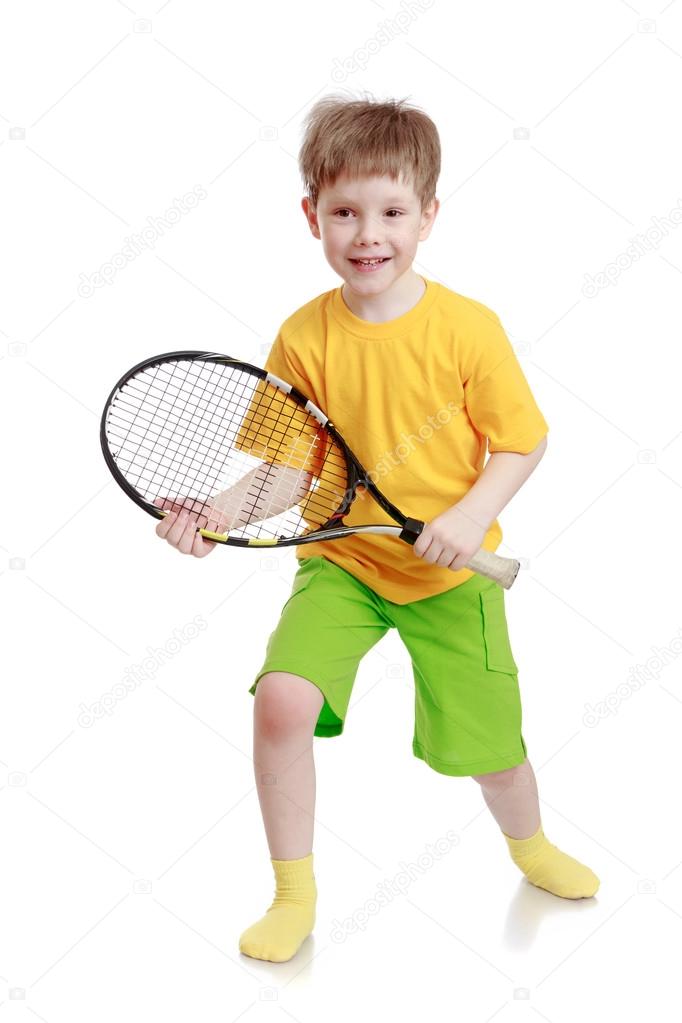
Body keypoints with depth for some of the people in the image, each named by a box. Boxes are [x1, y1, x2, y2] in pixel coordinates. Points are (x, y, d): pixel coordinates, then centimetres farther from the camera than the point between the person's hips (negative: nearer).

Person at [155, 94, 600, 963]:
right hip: (341, 561, 1)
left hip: (450, 571, -1)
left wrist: (471, 515, -21)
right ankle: (293, 893, 2)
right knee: (282, 699, -21)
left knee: (488, 741, 7)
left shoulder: (469, 328, -14)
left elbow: (522, 441, -6)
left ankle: (530, 845, 45)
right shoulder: (304, 337, -9)